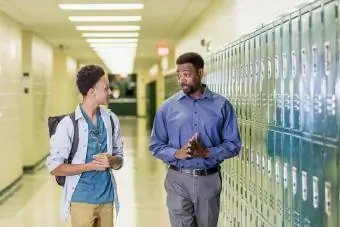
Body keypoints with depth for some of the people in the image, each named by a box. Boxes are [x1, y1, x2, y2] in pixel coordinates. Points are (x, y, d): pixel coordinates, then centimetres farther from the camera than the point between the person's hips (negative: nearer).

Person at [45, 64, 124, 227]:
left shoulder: (111, 119, 4)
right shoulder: (68, 124, -10)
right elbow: (54, 167, -11)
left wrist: (111, 161, -12)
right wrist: (91, 165, -17)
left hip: (107, 198, 4)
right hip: (81, 200, -4)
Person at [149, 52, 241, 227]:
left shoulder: (222, 105, -1)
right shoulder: (168, 107, 1)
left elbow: (233, 144, -1)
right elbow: (155, 146, 4)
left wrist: (207, 152, -17)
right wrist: (177, 153, -15)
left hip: (209, 180, 0)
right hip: (178, 180, 0)